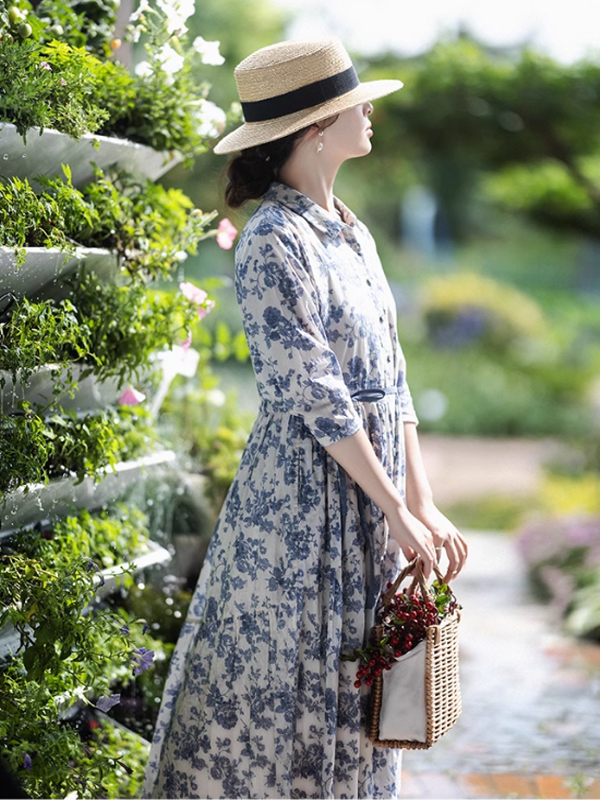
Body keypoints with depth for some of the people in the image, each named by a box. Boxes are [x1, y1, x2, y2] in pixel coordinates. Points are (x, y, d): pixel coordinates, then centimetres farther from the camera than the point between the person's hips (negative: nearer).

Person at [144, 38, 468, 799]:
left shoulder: (352, 235, 11)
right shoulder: (273, 242, -15)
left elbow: (390, 378, 11)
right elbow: (314, 394, -17)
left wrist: (423, 504, 7)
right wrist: (396, 511, -15)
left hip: (372, 483, 8)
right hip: (306, 488, -8)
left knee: (352, 682, 14)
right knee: (283, 678, -1)